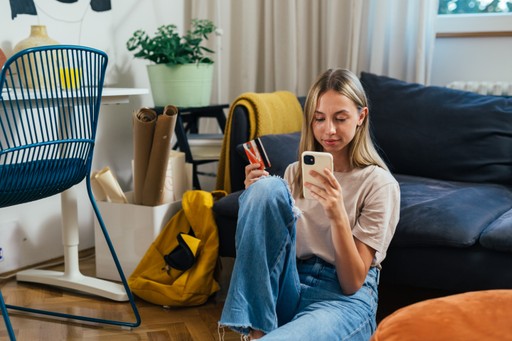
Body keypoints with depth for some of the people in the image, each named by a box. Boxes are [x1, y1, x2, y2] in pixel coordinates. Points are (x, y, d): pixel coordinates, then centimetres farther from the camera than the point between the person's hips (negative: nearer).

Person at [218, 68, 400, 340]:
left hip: (342, 298, -6)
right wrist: (259, 194, -4)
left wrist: (338, 216, -21)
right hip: (286, 290, 6)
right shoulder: (296, 173, 12)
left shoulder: (379, 183, -2)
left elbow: (353, 283, -7)